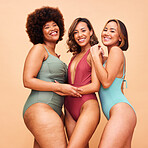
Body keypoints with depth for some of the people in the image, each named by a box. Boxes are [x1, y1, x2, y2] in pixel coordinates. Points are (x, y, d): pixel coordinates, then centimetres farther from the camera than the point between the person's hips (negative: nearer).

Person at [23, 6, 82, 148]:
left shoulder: (54, 55, 24)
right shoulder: (39, 48, 0)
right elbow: (28, 81, -10)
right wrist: (60, 87, -11)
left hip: (54, 110, 8)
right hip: (40, 108, -8)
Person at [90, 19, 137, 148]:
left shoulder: (116, 51, -5)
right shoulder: (108, 58, 22)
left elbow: (106, 82, -15)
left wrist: (95, 56, -6)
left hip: (121, 112, -10)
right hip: (122, 114, 10)